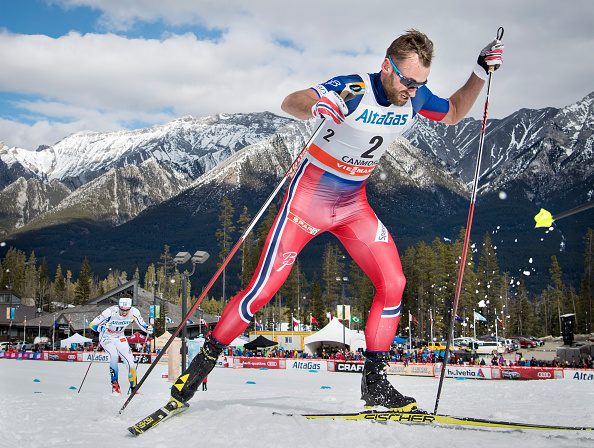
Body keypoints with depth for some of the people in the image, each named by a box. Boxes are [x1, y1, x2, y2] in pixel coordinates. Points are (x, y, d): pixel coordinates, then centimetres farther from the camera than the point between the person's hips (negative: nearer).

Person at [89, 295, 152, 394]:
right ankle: (115, 384, -17)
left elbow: (142, 325, -7)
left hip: (120, 338, 3)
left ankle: (133, 388, 6)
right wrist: (100, 328, -48)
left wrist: (148, 329, -31)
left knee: (130, 360, -8)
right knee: (114, 355, -29)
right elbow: (92, 325, -27)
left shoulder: (134, 312, -22)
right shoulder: (110, 312, -32)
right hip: (106, 337, -3)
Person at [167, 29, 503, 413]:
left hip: (353, 204, 6)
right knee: (263, 288, -7)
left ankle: (375, 383, 3)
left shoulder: (415, 96, -5)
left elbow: (454, 113, 14)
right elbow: (290, 103, -34)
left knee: (393, 283, -8)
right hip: (310, 195, -5)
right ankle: (204, 361, 10)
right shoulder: (353, 90, -24)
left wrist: (481, 74, 0)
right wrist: (316, 106, -57)